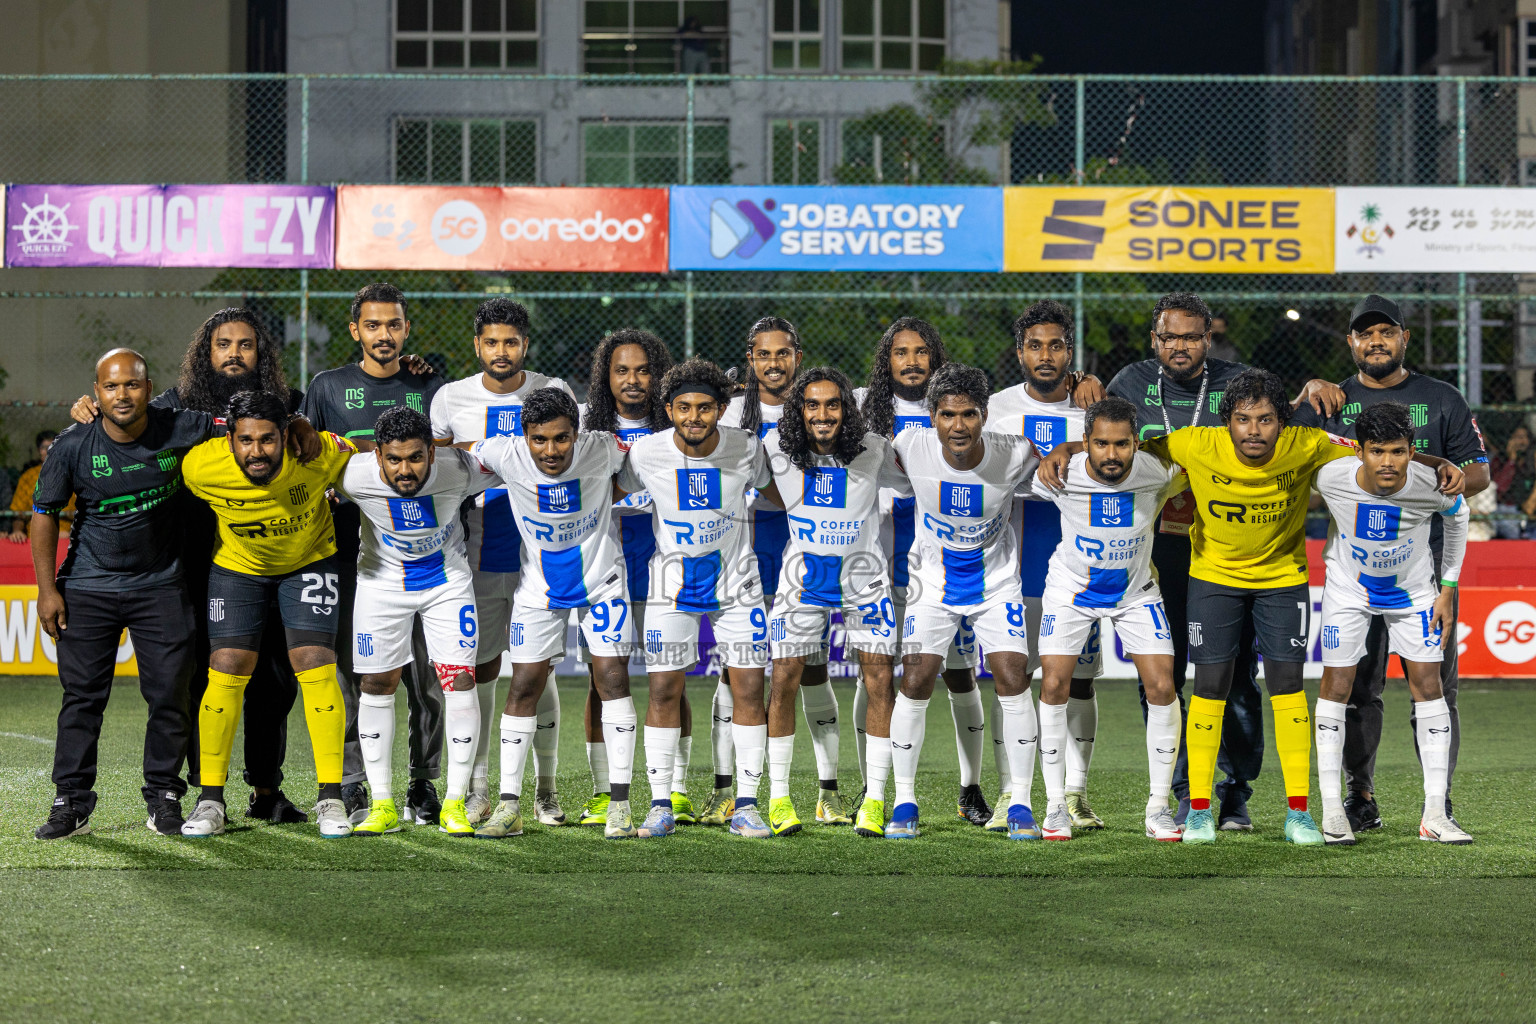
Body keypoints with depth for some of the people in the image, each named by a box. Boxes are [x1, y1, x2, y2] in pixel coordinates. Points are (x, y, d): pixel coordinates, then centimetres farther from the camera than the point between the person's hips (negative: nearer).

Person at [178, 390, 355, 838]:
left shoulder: (320, 455, -31)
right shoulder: (200, 467, -29)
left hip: (310, 561, -1)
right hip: (238, 566, 1)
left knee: (316, 666, -12)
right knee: (226, 670, -7)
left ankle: (331, 798, -3)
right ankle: (210, 800, 5)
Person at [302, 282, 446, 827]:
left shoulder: (429, 388, 11)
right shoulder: (328, 387, 10)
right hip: (350, 548, -1)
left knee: (423, 669, -1)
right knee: (351, 668, -2)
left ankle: (422, 786, 7)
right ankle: (352, 789, 4)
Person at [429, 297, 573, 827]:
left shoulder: (554, 394, 3)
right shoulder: (451, 399, 3)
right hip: (479, 554, 0)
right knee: (479, 668, 2)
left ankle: (544, 790, 9)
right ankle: (477, 791, 10)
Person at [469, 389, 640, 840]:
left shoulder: (602, 451, -23)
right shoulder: (503, 455, -23)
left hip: (601, 580, -1)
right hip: (539, 586, 1)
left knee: (613, 679, -9)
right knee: (523, 687, 0)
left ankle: (619, 804, -4)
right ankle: (509, 807, 7)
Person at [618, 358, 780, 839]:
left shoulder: (746, 448, -11)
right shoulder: (646, 453, -13)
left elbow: (774, 493, 9)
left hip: (736, 579, 1)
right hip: (672, 579, -1)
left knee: (749, 688, -4)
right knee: (664, 690, -3)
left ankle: (745, 806, 4)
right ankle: (660, 805, 6)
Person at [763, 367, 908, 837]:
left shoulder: (873, 451, -10)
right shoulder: (777, 451, -8)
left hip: (863, 577, 0)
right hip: (803, 574, 0)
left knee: (880, 682, -5)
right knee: (784, 680, -4)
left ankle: (874, 799, 3)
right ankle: (778, 796, 7)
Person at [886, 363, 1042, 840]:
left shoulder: (1014, 455, -22)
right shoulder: (911, 447, -21)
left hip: (997, 582, 0)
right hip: (933, 584, 0)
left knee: (1013, 681, -9)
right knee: (915, 684, -7)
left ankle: (1020, 804, 4)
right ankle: (904, 803, 7)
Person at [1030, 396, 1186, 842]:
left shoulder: (1158, 474, -22)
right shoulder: (1061, 476, -25)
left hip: (1136, 592, 1)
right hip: (1071, 588, -1)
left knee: (1162, 688, -9)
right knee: (1054, 687, -10)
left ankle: (1159, 806, 3)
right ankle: (1056, 805, 3)